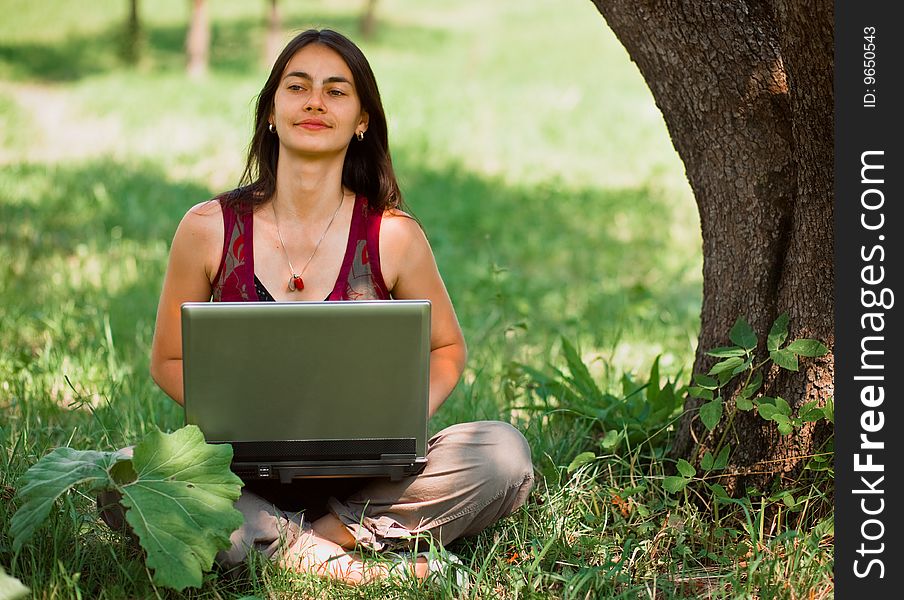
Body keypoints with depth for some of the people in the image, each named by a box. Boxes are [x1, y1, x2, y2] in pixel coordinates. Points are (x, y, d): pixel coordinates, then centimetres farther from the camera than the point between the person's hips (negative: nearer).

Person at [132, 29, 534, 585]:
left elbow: (447, 350, 10)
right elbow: (170, 360, 6)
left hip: (361, 475, 0)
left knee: (504, 452, -23)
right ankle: (318, 560, -23)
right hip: (244, 472, 0)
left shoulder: (393, 236, -5)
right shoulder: (209, 229, -4)